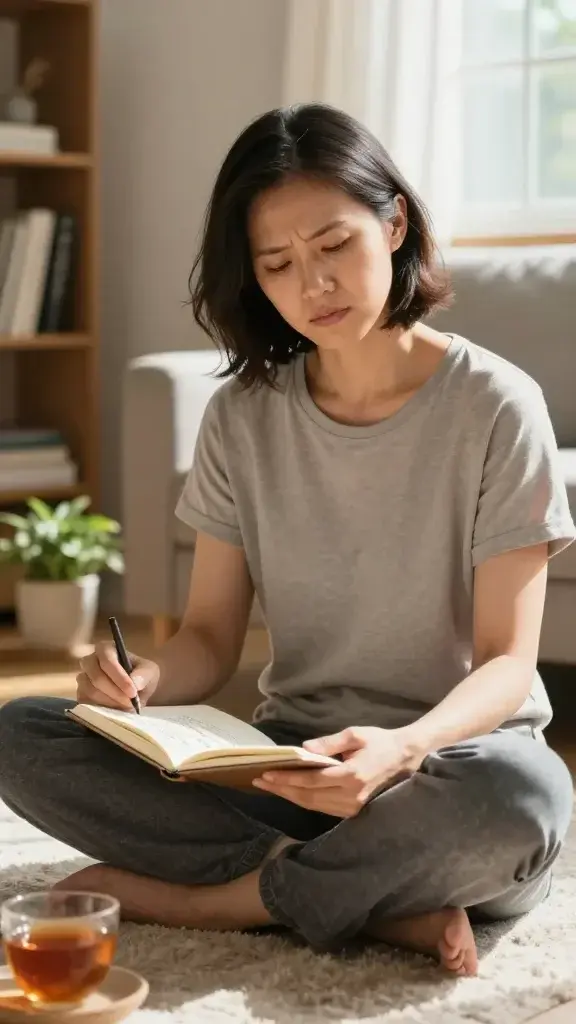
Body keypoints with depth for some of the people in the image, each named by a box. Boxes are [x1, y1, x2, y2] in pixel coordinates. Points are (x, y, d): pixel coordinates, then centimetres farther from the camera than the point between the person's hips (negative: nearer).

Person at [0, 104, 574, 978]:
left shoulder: (495, 407, -8)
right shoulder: (243, 418, 4)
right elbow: (211, 639, 4)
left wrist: (403, 749, -33)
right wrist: (144, 682, -21)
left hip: (452, 760, -3)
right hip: (291, 765, 4)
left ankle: (221, 899, -16)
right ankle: (386, 905, -19)